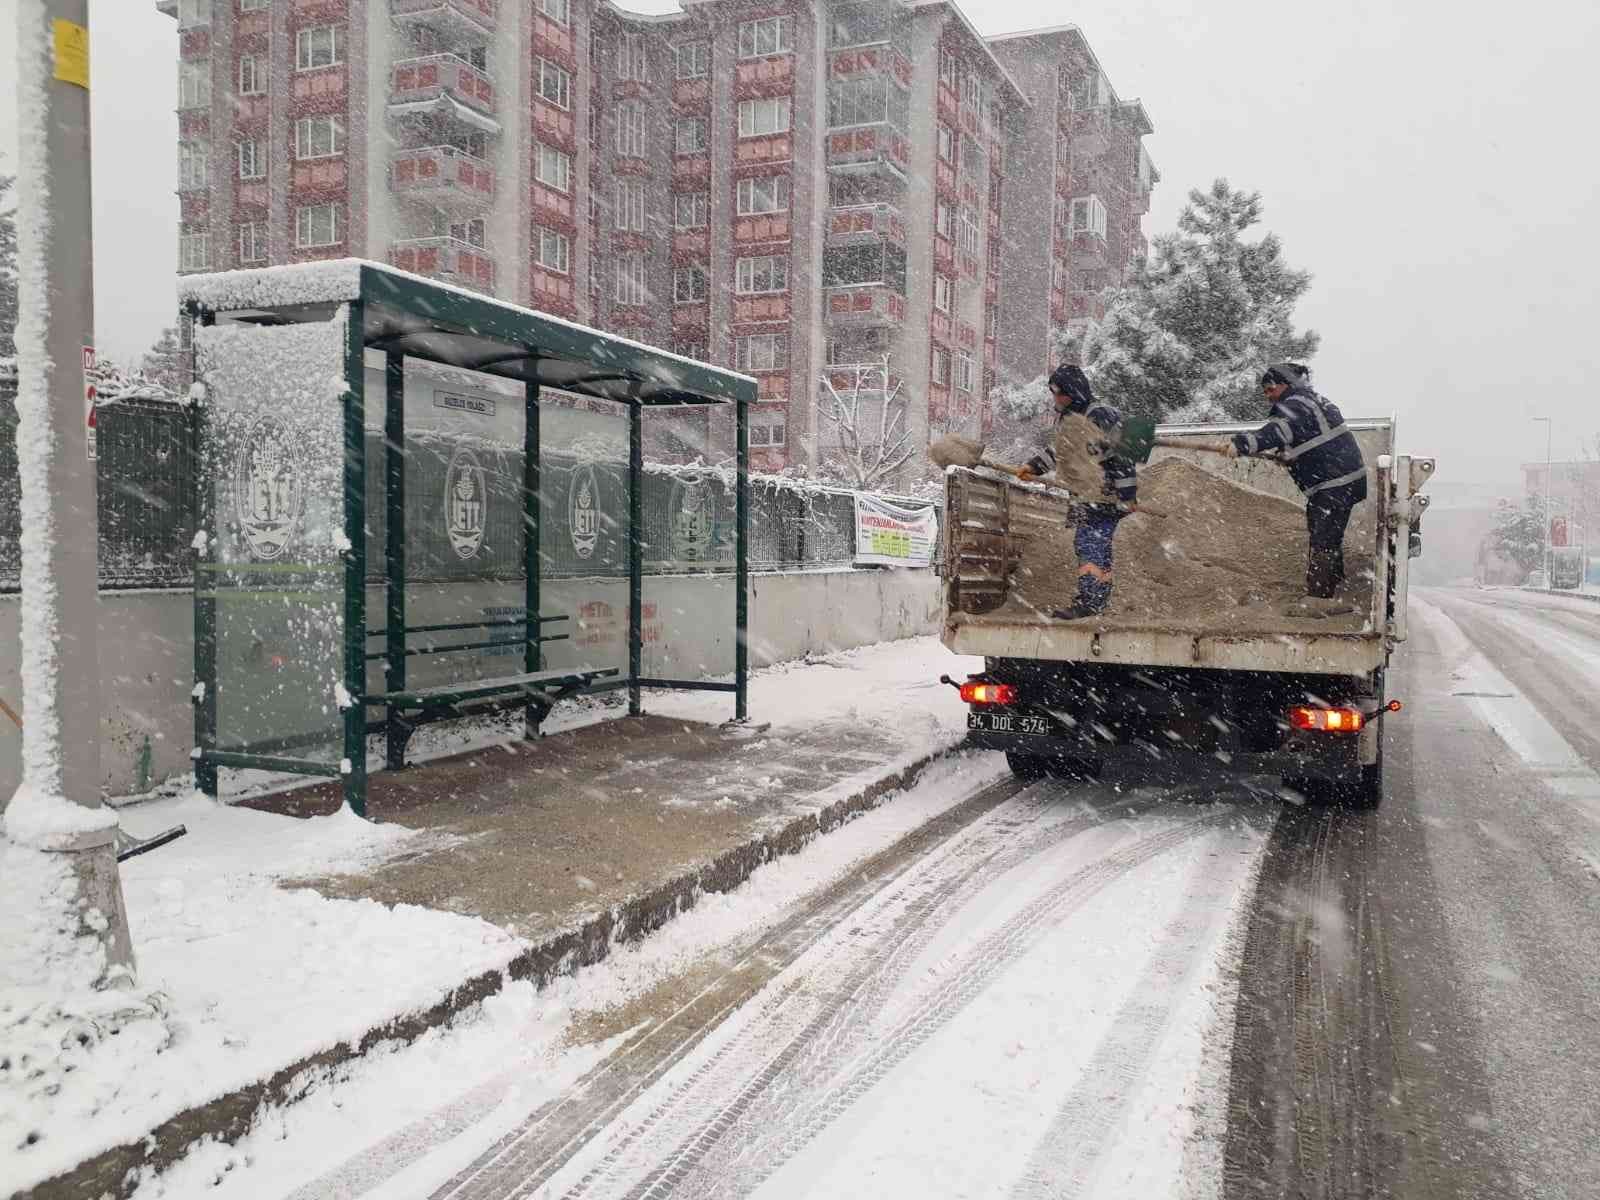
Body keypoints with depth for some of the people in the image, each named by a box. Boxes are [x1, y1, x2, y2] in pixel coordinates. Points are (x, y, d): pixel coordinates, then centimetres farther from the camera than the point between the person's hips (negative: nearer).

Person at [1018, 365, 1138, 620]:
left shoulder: (1101, 416, -19)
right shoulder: (1065, 419, 9)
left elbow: (1122, 455, -19)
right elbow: (1059, 449, 27)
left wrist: (1128, 496, -19)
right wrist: (1034, 466, 17)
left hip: (1107, 494, -9)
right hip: (1084, 496, 9)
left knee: (1089, 543, -14)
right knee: (1097, 545, 13)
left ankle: (1089, 601, -13)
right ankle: (1098, 599, 19)